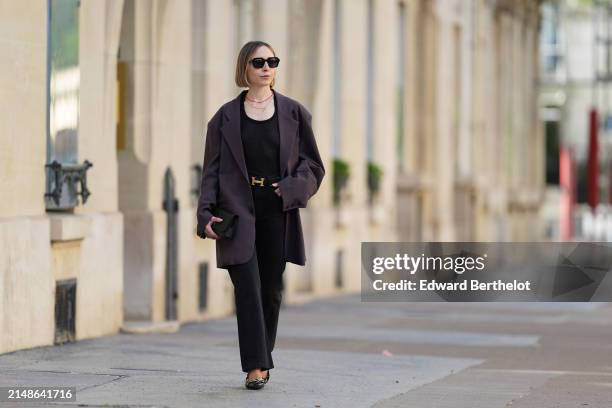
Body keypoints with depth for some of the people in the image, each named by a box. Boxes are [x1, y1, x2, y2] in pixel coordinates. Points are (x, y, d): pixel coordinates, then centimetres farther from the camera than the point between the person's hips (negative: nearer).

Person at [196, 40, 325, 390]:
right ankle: (256, 366, -10)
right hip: (238, 210, -2)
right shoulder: (226, 116, 5)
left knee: (272, 289, 6)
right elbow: (212, 170, 4)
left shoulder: (294, 113, 6)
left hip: (278, 211, 2)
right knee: (247, 287, -10)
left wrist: (292, 188, -10)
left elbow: (313, 164, 9)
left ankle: (263, 360, 20)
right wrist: (206, 213, -7)